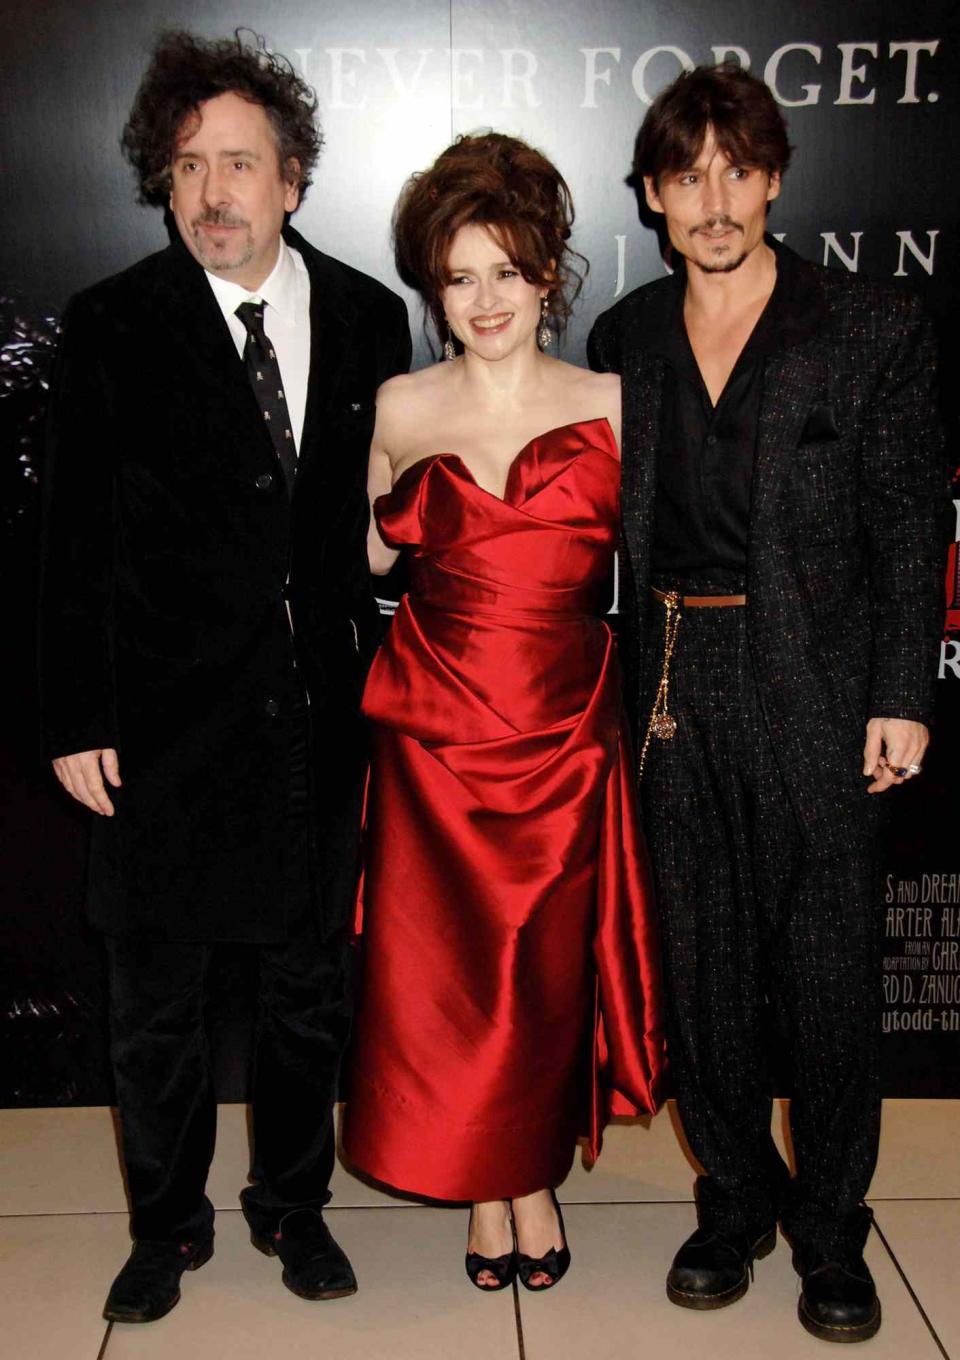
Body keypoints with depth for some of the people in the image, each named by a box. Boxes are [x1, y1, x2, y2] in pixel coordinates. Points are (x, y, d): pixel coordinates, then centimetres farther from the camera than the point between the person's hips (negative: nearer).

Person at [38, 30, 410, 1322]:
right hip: (167, 716, -2)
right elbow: (77, 538, -4)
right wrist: (77, 720, -7)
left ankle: (292, 1204, 38)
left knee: (310, 983, 16)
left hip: (320, 712, 2)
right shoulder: (114, 325, -5)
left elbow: (387, 519, 6)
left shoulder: (369, 317, 2)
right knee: (154, 999, 12)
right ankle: (168, 1221, 35)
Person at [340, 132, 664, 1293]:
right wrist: (407, 492, 2)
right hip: (434, 729, 1)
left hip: (563, 728, 0)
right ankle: (481, 1191, 28)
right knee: (443, 963, 6)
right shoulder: (401, 408, 5)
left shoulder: (605, 405, 3)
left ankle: (536, 1176, 33)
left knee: (549, 964, 9)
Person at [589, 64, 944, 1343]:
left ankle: (830, 1225, 27)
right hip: (676, 695, 3)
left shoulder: (877, 329, -2)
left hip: (820, 695, -3)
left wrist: (902, 698, -7)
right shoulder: (626, 339, 8)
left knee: (833, 973, 5)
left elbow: (908, 528, -2)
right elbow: (616, 526, 10)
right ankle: (735, 1199, 32)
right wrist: (625, 688, 7)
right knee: (702, 965, 11)